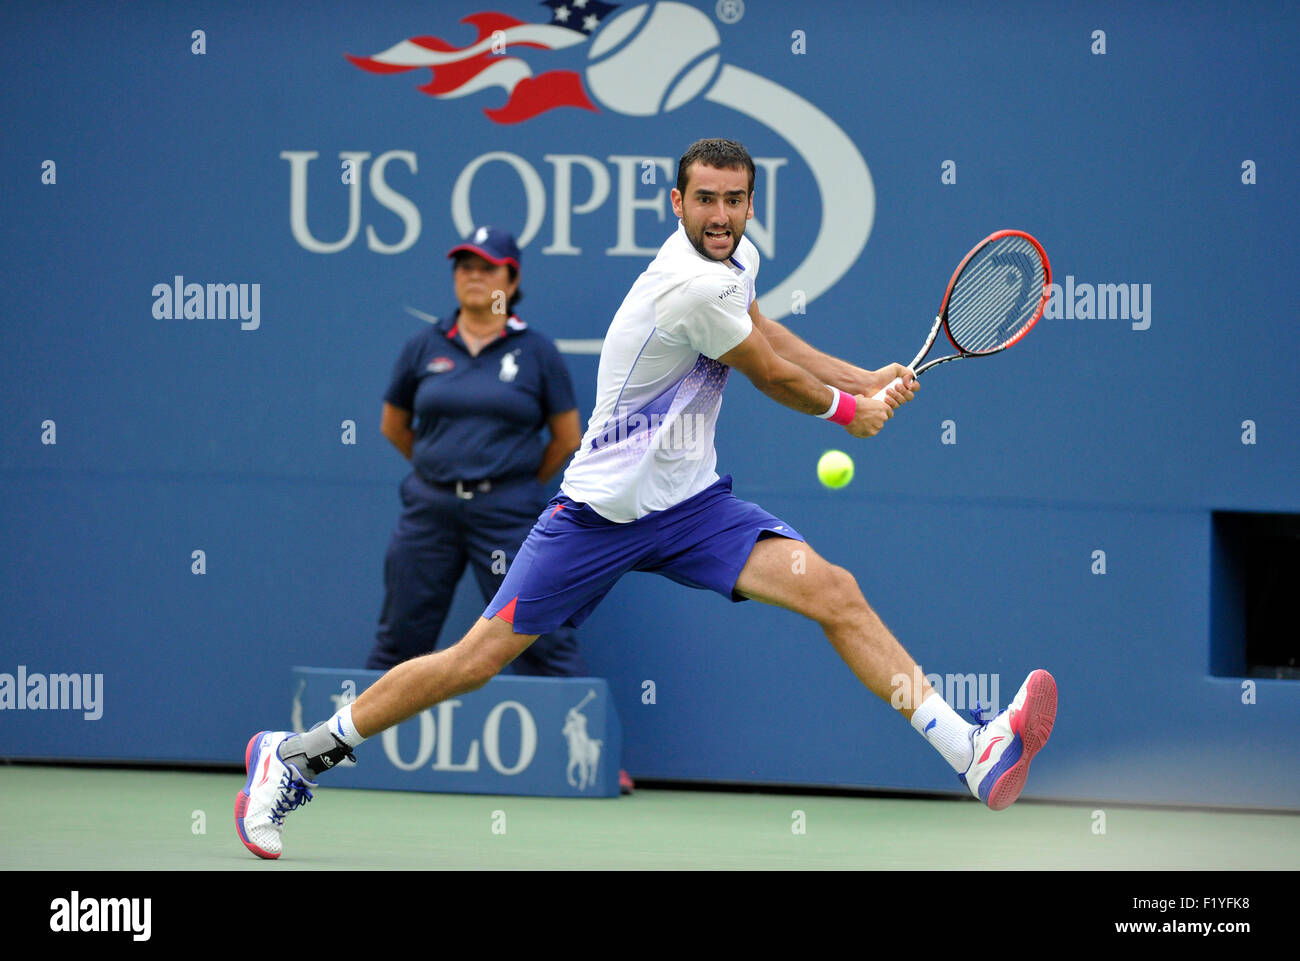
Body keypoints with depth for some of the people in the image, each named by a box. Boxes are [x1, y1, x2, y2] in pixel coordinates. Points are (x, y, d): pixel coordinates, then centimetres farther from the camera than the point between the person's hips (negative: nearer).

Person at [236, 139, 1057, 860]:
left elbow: (765, 335, 26)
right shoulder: (695, 287, -24)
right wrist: (849, 409, 10)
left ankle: (974, 754, -20)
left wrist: (866, 380, 18)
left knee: (835, 592, -12)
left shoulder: (735, 257, 4)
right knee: (479, 659, -4)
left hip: (693, 503, 8)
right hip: (605, 506, -8)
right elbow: (775, 379, -9)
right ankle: (295, 756, 11)